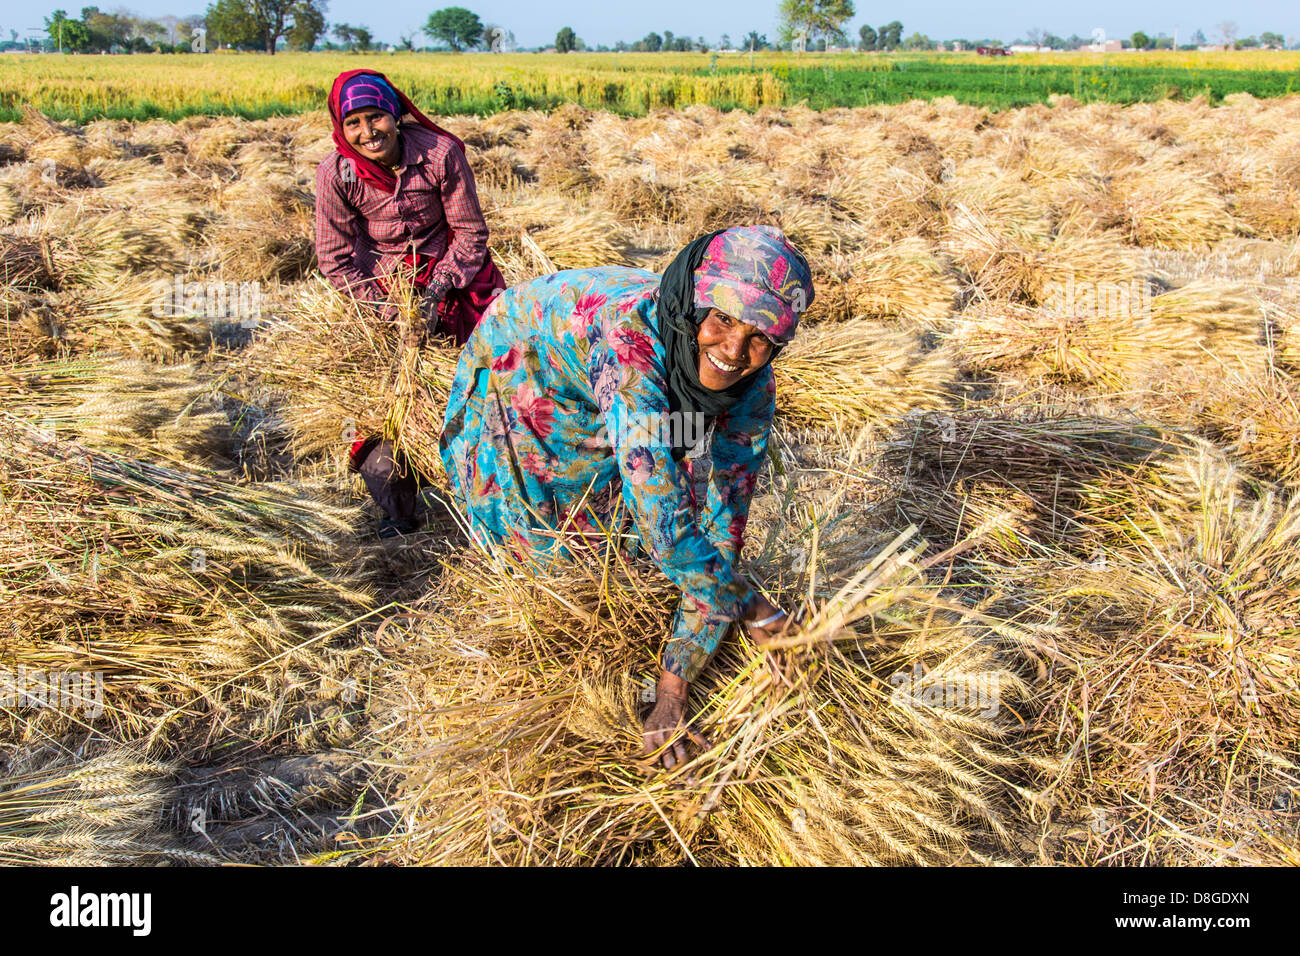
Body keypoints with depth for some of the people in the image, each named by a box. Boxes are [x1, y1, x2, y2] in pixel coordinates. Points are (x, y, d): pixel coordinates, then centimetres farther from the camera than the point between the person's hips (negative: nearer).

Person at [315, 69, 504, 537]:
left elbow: (471, 233, -10)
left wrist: (435, 294, -21)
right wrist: (390, 311, -21)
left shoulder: (440, 153, -20)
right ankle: (398, 510, 18)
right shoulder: (336, 173, -17)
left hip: (450, 273, 0)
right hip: (381, 285, 0)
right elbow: (335, 262, -11)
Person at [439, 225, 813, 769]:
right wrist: (746, 603, -33)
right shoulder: (629, 331, -47)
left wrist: (674, 687, -26)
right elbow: (660, 505, -47)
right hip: (516, 372, -4)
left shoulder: (751, 389, -27)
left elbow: (722, 520, -24)